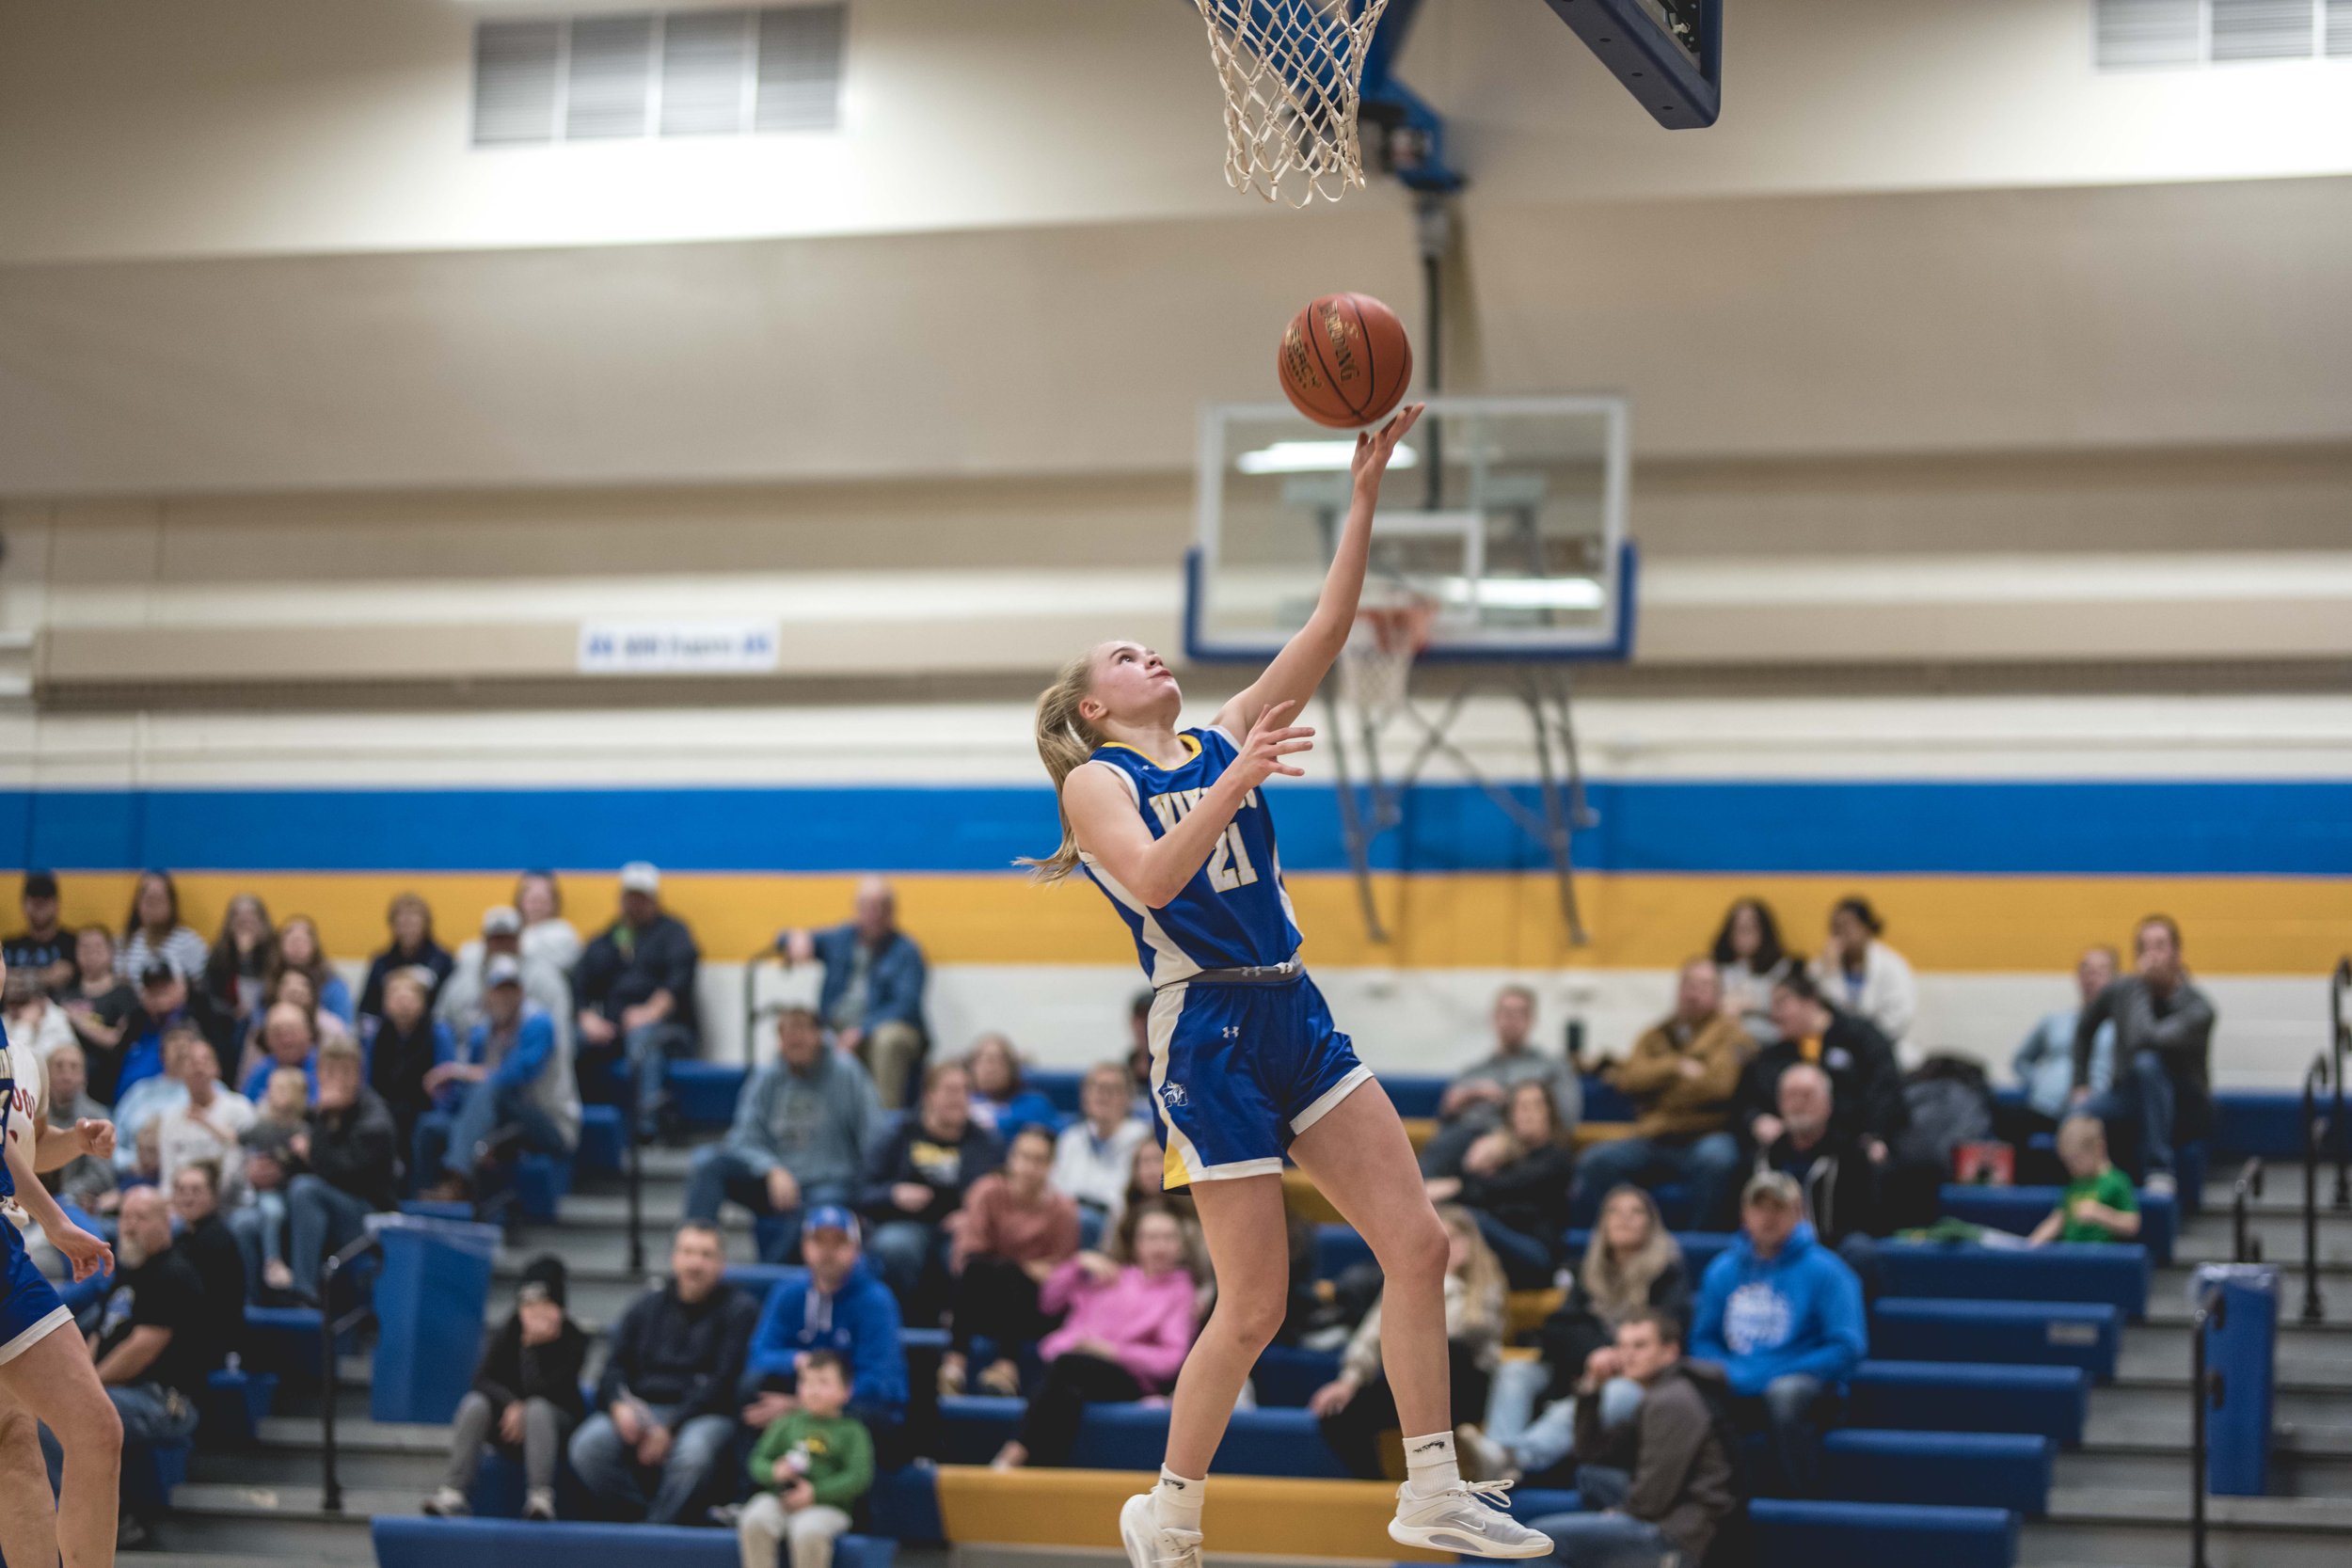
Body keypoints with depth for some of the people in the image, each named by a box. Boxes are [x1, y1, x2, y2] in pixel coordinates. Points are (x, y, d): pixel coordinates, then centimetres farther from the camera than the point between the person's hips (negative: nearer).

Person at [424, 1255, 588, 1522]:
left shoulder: (574, 1339, -11)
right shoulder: (509, 1333, -2)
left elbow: (539, 1390, -21)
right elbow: (482, 1380, -13)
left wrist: (531, 1345, -23)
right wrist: (511, 1405, -29)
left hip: (555, 1426, -3)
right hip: (510, 1427, 3)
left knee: (537, 1407, -36)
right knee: (474, 1404, -26)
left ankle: (541, 1498, -45)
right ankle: (453, 1493, -36)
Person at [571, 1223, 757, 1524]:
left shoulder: (736, 1308, 6)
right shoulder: (646, 1306, 19)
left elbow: (724, 1382, -4)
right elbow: (615, 1366, 14)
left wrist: (671, 1428, -15)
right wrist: (619, 1404, -11)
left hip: (703, 1414, -4)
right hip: (641, 1407, 4)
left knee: (693, 1452, -39)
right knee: (587, 1445, -27)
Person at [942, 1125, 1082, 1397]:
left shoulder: (1061, 1209, -2)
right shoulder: (988, 1192, -1)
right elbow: (966, 1255, -6)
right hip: (982, 1307, 1)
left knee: (1008, 1271, -30)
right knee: (977, 1267, -30)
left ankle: (1007, 1365, -40)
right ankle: (956, 1360, -38)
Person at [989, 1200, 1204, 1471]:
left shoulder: (1180, 1291, 11)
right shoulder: (1112, 1274, 24)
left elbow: (1173, 1359, -2)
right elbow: (1049, 1302, 25)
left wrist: (1115, 1350, -12)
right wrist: (1078, 1264, 10)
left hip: (1125, 1379, -3)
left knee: (1066, 1364, -36)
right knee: (1067, 1396, -36)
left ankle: (1019, 1453, -36)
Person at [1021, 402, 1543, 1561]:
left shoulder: (1224, 742, 15)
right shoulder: (1096, 781, -1)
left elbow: (1326, 631, 7)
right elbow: (1151, 878, -21)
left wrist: (1365, 493, -1)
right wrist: (1235, 784, -30)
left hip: (1296, 1017, 7)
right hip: (1209, 1033, -6)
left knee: (1417, 1244, -3)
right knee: (1255, 1309, -4)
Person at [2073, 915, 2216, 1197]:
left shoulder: (2198, 1007, -19)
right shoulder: (2121, 991, -2)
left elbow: (2144, 1039, -35)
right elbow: (2085, 1028, 18)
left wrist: (2142, 986, -24)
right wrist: (2081, 1084, 12)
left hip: (2185, 1108, -3)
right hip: (2130, 1098, 3)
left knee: (2147, 1063, -38)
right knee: (2076, 1119, -31)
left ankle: (2159, 1173, -35)